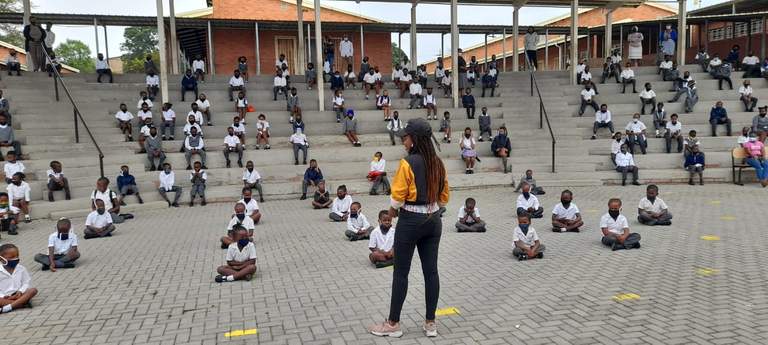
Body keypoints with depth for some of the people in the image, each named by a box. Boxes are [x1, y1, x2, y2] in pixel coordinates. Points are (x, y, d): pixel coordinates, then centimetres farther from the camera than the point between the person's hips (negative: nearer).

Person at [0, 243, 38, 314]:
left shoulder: (21, 269, 8)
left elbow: (27, 282, 8)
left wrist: (20, 291, -12)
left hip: (18, 295, 3)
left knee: (33, 290, -27)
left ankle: (7, 307, -38)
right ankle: (22, 304, -38)